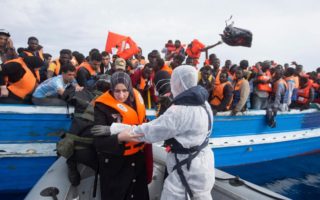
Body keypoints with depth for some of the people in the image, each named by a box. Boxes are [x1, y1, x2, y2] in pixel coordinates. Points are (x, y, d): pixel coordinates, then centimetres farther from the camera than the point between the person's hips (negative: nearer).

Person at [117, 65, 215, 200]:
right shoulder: (203, 103, 2)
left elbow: (150, 130, -21)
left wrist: (117, 136, -10)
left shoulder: (180, 111, -28)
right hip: (203, 162, 9)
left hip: (187, 170, -9)